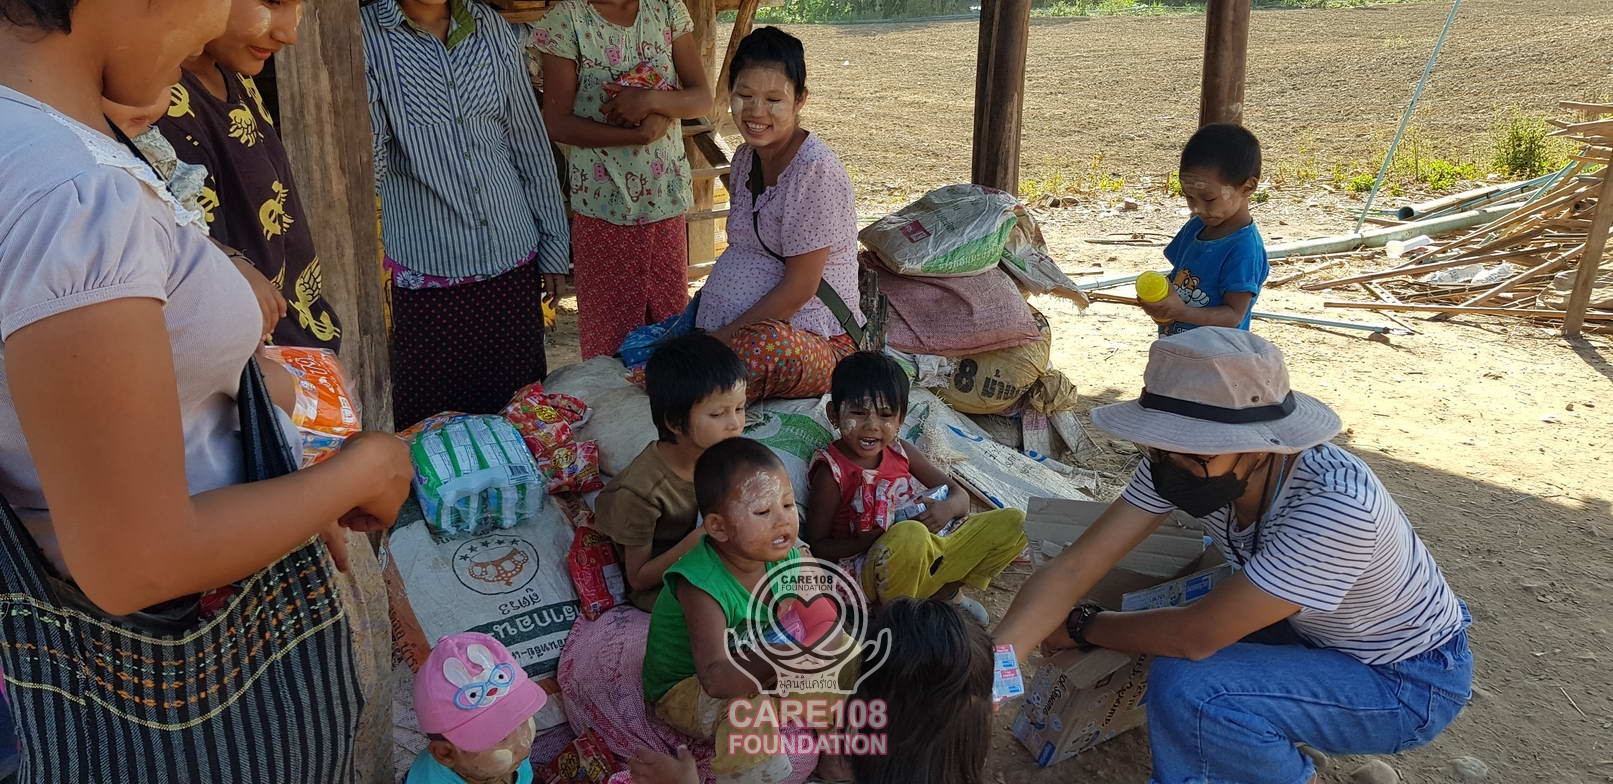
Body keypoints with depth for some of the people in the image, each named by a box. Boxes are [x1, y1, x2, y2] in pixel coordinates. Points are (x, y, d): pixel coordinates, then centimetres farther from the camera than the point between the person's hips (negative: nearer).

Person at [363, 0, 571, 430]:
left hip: (513, 259, 3)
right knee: (436, 415, 4)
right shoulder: (366, 35, -5)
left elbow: (530, 141, 11)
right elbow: (368, 169, -9)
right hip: (428, 271, -3)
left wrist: (554, 247, 10)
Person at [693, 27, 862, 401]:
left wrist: (722, 337, -14)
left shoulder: (815, 170, -18)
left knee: (766, 345, -42)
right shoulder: (746, 157, 9)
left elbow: (798, 290, -19)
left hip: (813, 339, -7)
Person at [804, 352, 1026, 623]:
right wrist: (876, 539, -24)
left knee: (1015, 522, 0)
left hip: (930, 557, 6)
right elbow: (816, 546, -11)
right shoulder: (832, 471, -11)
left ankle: (948, 591, 7)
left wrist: (947, 508, -15)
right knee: (910, 533, -41)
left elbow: (961, 496, 10)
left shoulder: (901, 452, 5)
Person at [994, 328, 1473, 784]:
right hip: (1313, 633, 7)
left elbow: (1196, 637, -31)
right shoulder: (1181, 460, -19)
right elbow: (1075, 567, -21)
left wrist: (1082, 627, -15)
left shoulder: (1336, 505, -37)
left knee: (1184, 687, -26)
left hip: (1411, 681, -6)